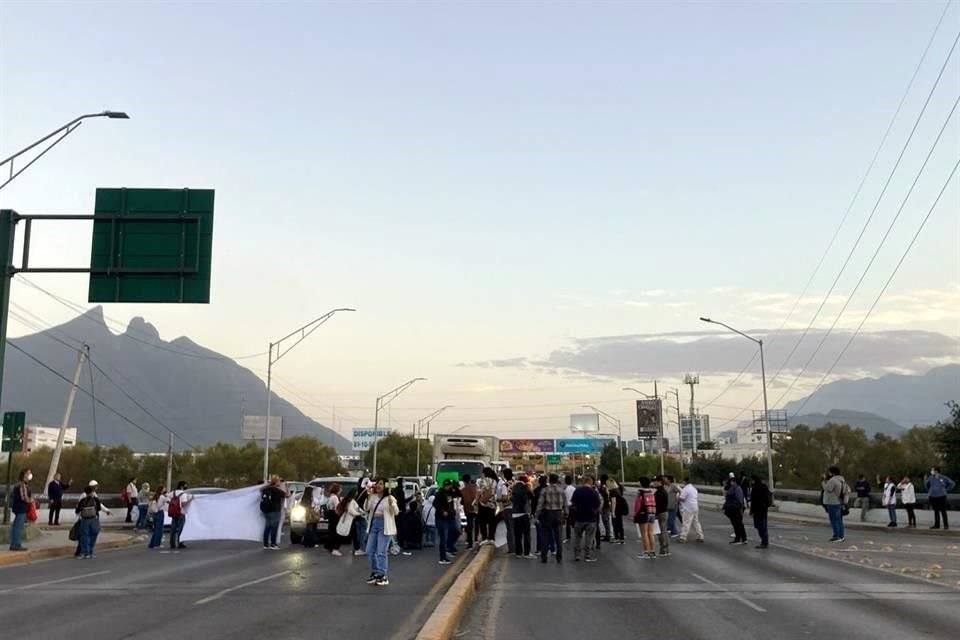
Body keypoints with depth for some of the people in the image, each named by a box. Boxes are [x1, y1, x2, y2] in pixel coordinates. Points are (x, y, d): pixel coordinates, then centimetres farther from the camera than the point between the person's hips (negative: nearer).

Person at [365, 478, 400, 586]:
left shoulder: (389, 498, -5)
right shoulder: (373, 497, 10)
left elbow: (396, 512, -11)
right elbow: (367, 508, 0)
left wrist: (391, 502, -27)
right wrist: (369, 495, -7)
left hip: (384, 526, -6)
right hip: (373, 524, 6)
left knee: (381, 552, -8)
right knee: (370, 550, 8)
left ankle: (383, 576, -1)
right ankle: (375, 573, 22)